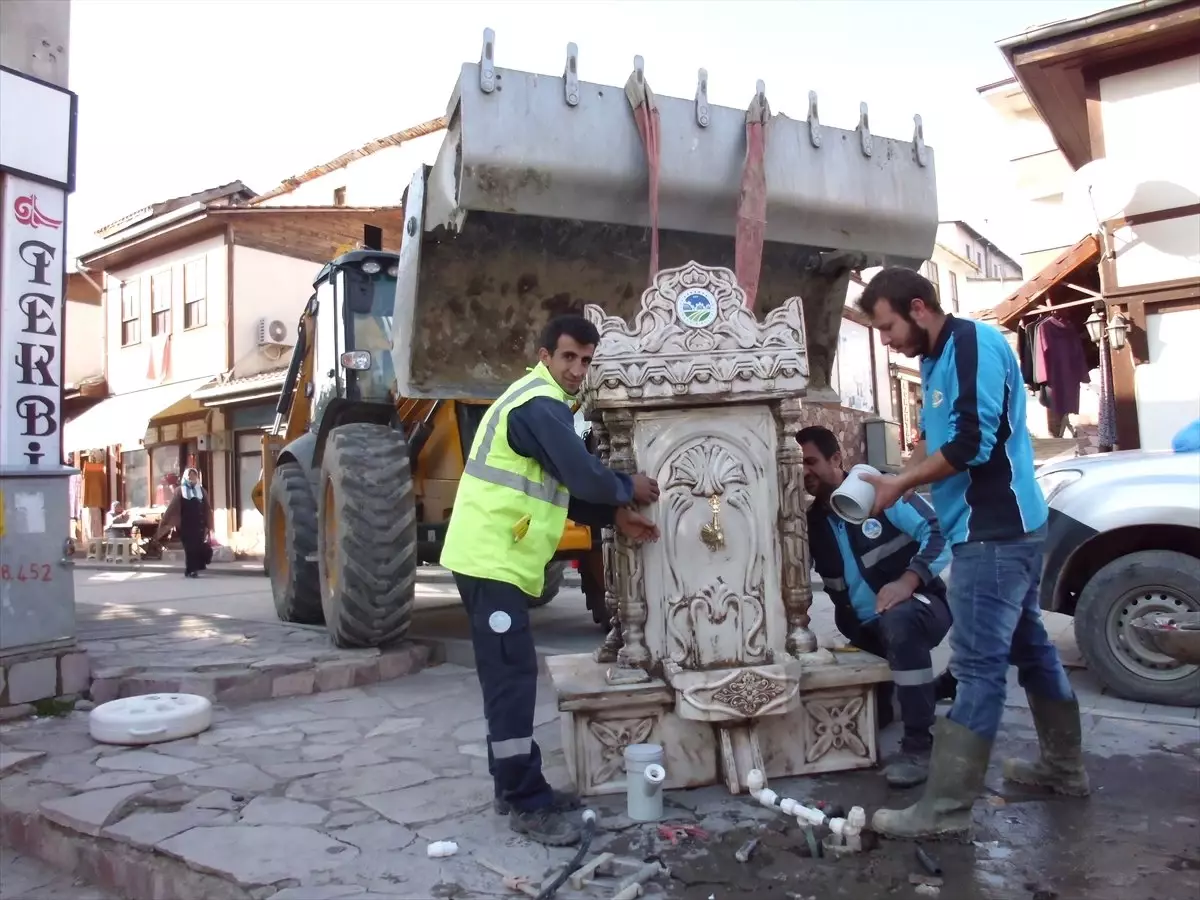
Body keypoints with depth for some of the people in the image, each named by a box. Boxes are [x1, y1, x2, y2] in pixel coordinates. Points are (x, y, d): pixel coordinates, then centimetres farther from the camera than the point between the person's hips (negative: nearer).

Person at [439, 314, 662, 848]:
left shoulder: (539, 403, 20)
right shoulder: (540, 405, -14)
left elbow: (562, 489, 20)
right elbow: (583, 477, -19)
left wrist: (615, 516, 9)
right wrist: (629, 488, 1)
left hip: (494, 557, 11)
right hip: (493, 560, -11)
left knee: (509, 677, 14)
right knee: (513, 679, -8)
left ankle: (515, 788, 24)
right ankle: (527, 805, 0)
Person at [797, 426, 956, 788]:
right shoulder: (812, 524, 5)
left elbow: (940, 534, -17)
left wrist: (908, 581, -31)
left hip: (920, 606, -6)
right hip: (869, 633, 7)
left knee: (898, 621, -40)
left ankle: (918, 744, -28)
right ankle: (938, 686, 21)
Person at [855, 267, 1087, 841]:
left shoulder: (974, 344, -15)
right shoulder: (938, 361, 15)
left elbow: (974, 442, -23)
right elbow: (936, 439, 17)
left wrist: (900, 484, -14)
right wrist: (898, 481, 0)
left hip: (995, 533, -10)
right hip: (1004, 530, 10)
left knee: (978, 667, -8)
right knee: (1028, 646, 19)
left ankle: (946, 808, -2)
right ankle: (1064, 767, 34)